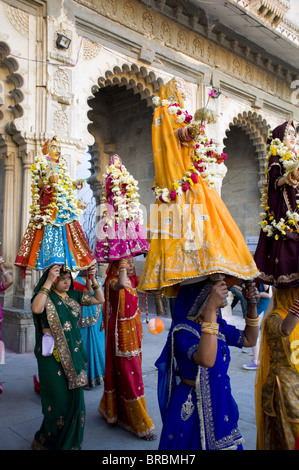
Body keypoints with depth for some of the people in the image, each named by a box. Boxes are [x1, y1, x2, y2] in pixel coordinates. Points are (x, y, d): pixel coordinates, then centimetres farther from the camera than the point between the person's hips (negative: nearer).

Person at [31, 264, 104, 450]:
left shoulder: (74, 295, 8)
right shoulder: (46, 297, -8)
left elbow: (99, 299, 11)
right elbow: (36, 309, -31)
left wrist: (93, 280, -1)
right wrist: (48, 282, -29)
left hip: (74, 355, 6)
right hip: (54, 357, -5)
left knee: (75, 399, 12)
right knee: (59, 401, -1)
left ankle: (71, 441, 32)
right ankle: (46, 442, 23)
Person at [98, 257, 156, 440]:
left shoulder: (133, 279, 8)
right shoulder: (112, 281, -17)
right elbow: (121, 284, -40)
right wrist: (122, 265, -27)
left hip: (134, 332, 8)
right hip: (121, 334, -8)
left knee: (132, 373, 18)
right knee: (128, 376, -1)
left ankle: (114, 409, 39)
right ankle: (140, 425, 10)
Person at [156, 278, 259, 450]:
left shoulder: (219, 325, 0)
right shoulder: (182, 331, -24)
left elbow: (249, 340, 12)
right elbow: (206, 360, -42)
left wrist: (252, 305, -1)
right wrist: (210, 310, -47)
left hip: (221, 404, 7)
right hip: (191, 409, -7)